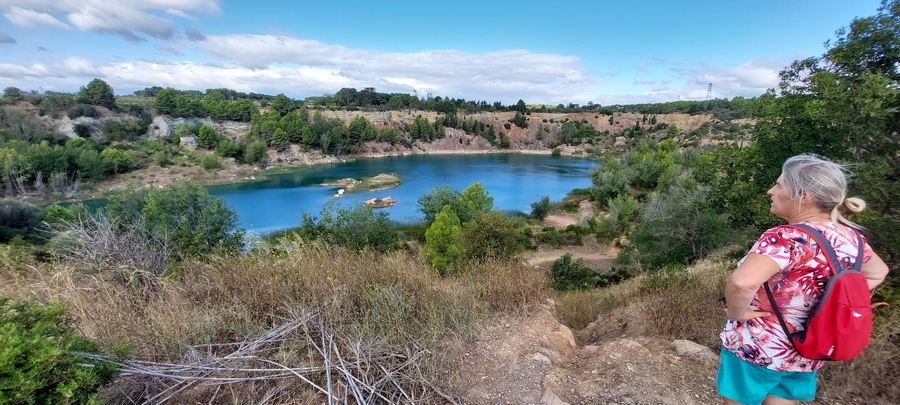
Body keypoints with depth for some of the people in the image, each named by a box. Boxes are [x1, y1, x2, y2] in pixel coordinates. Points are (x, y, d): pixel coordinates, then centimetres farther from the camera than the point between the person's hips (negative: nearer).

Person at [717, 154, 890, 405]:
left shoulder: (785, 238, -27)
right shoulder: (849, 237, -2)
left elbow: (743, 282, -44)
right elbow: (878, 272, 19)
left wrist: (736, 313, -25)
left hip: (756, 349, -7)